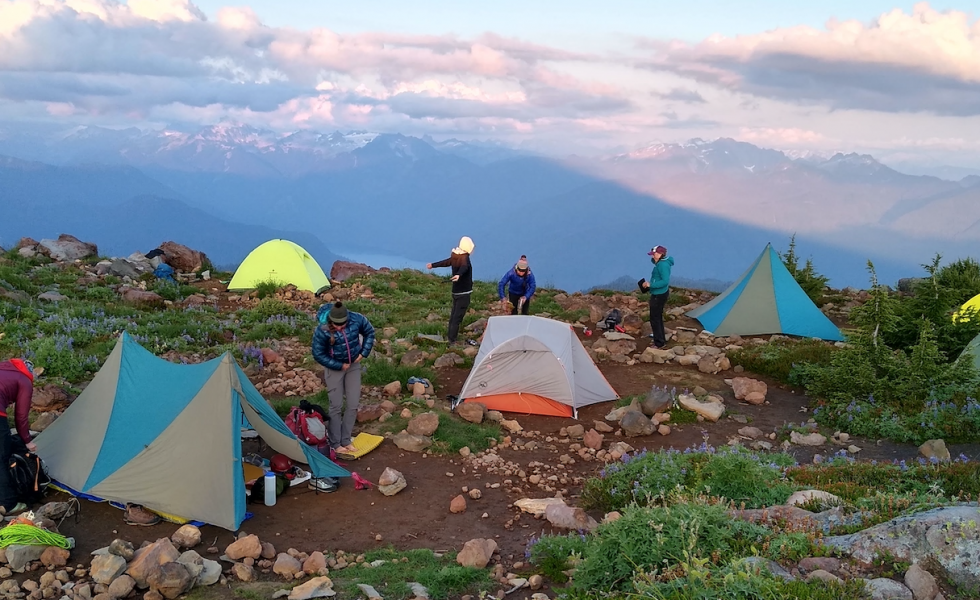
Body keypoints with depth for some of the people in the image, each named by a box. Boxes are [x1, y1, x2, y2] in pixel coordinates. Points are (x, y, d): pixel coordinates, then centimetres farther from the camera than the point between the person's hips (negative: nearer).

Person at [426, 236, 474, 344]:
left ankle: (450, 338, 26)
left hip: (456, 291, 9)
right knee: (457, 317, -8)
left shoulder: (455, 257, 5)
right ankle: (452, 341, -9)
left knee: (454, 315, 17)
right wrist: (459, 274, -63)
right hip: (463, 292, -9)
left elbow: (446, 262, 22)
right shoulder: (465, 258, -19)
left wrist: (433, 265, 40)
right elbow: (464, 267, -41)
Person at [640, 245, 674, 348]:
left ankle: (659, 343, 3)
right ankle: (661, 339, 32)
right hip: (658, 293, 11)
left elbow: (665, 281, -30)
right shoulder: (660, 262, 7)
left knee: (654, 318, -3)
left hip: (659, 295, -11)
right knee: (657, 317, 21)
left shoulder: (663, 265, -24)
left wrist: (650, 285, -28)